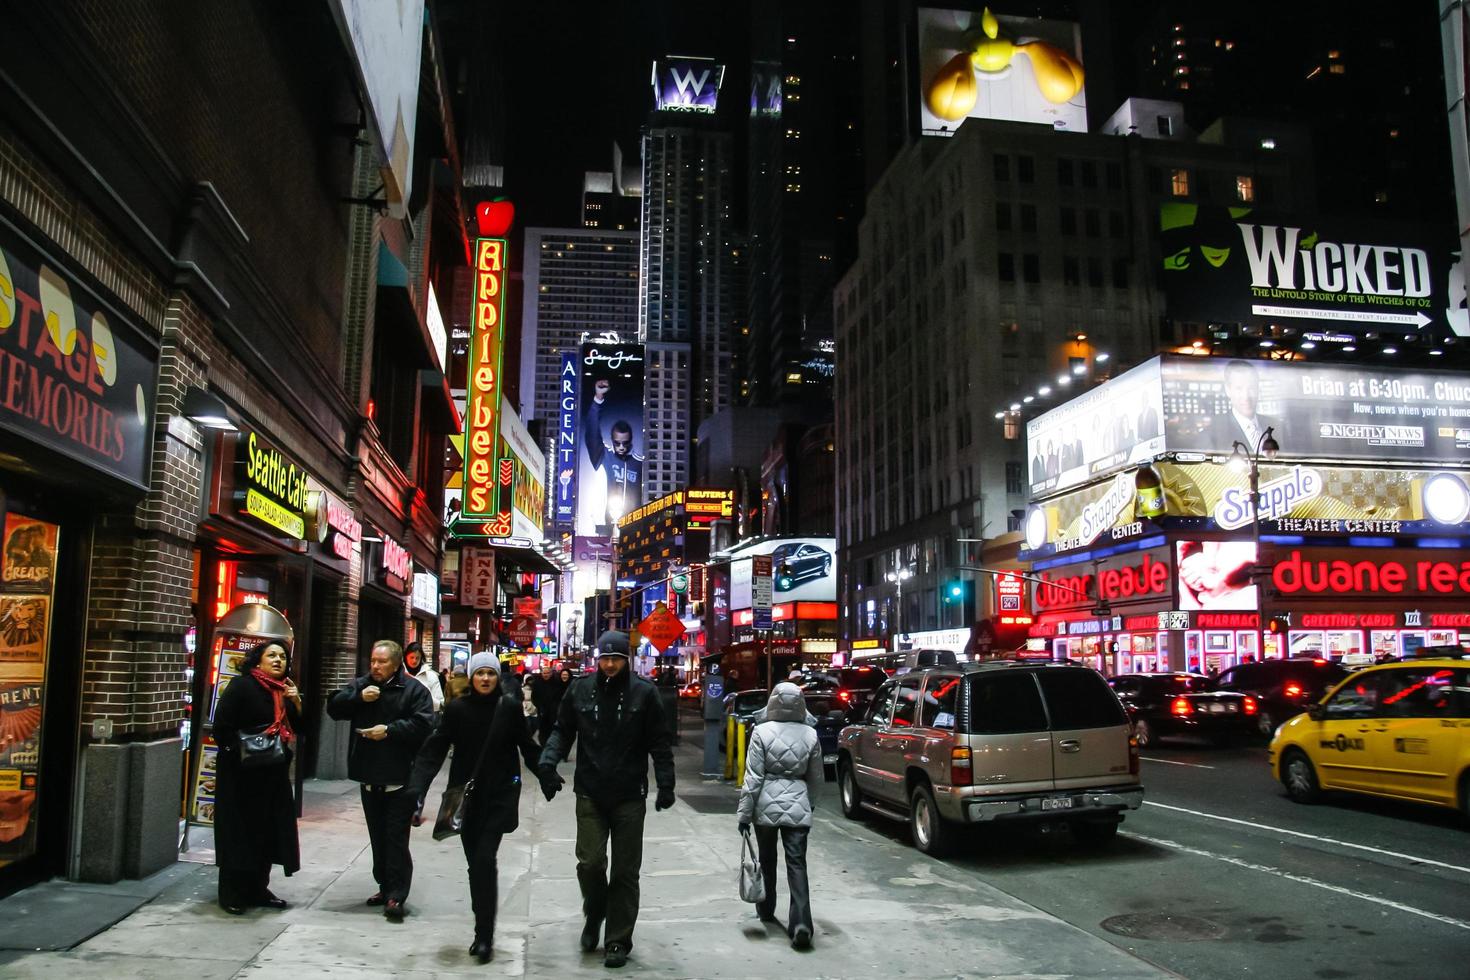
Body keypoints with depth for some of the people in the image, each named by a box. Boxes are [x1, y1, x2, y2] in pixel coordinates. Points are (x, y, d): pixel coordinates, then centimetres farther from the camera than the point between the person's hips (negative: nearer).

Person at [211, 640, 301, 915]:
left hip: (273, 773, 6)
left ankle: (258, 889, 22)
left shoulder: (285, 691, 10)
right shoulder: (241, 686, -10)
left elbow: (300, 727, 7)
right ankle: (231, 894, 12)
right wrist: (240, 751, -18)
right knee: (239, 832, 1)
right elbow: (221, 726, -14)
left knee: (267, 831, 10)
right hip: (241, 772, -6)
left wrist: (296, 702, -7)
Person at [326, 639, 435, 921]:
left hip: (400, 779, -6)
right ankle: (385, 887, 27)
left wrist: (390, 730, -19)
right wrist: (358, 697, -14)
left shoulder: (414, 690, -7)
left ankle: (397, 895, -4)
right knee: (378, 837, 15)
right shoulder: (360, 684, 9)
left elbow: (423, 724, -15)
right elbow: (334, 708, 2)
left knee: (396, 838, -6)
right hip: (369, 777, 6)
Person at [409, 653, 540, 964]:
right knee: (475, 864, 9)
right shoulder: (456, 709, -5)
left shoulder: (509, 708, -5)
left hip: (499, 795, -2)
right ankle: (483, 932, 23)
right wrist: (416, 789, -20)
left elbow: (528, 748, 1)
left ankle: (484, 936, -3)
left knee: (484, 860, -12)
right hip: (465, 796, 2)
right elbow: (433, 751, -10)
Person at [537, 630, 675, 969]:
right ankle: (594, 914, 27)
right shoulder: (580, 689, 0)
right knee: (590, 862, -5)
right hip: (590, 793, 1)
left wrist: (666, 784, -9)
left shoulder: (643, 693, -5)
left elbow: (659, 742, -2)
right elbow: (562, 731, 9)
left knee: (625, 871, 5)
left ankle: (618, 940, 20)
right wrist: (548, 763, -7)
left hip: (630, 796, -1)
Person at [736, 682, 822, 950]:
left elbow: (753, 777, -10)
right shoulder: (810, 735, -1)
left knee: (767, 861, 18)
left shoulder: (762, 732, -10)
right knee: (797, 864, 0)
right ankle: (800, 922, -13)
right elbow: (816, 779, 9)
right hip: (798, 807, 1)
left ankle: (766, 911, 33)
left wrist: (744, 812, -4)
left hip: (766, 805, -1)